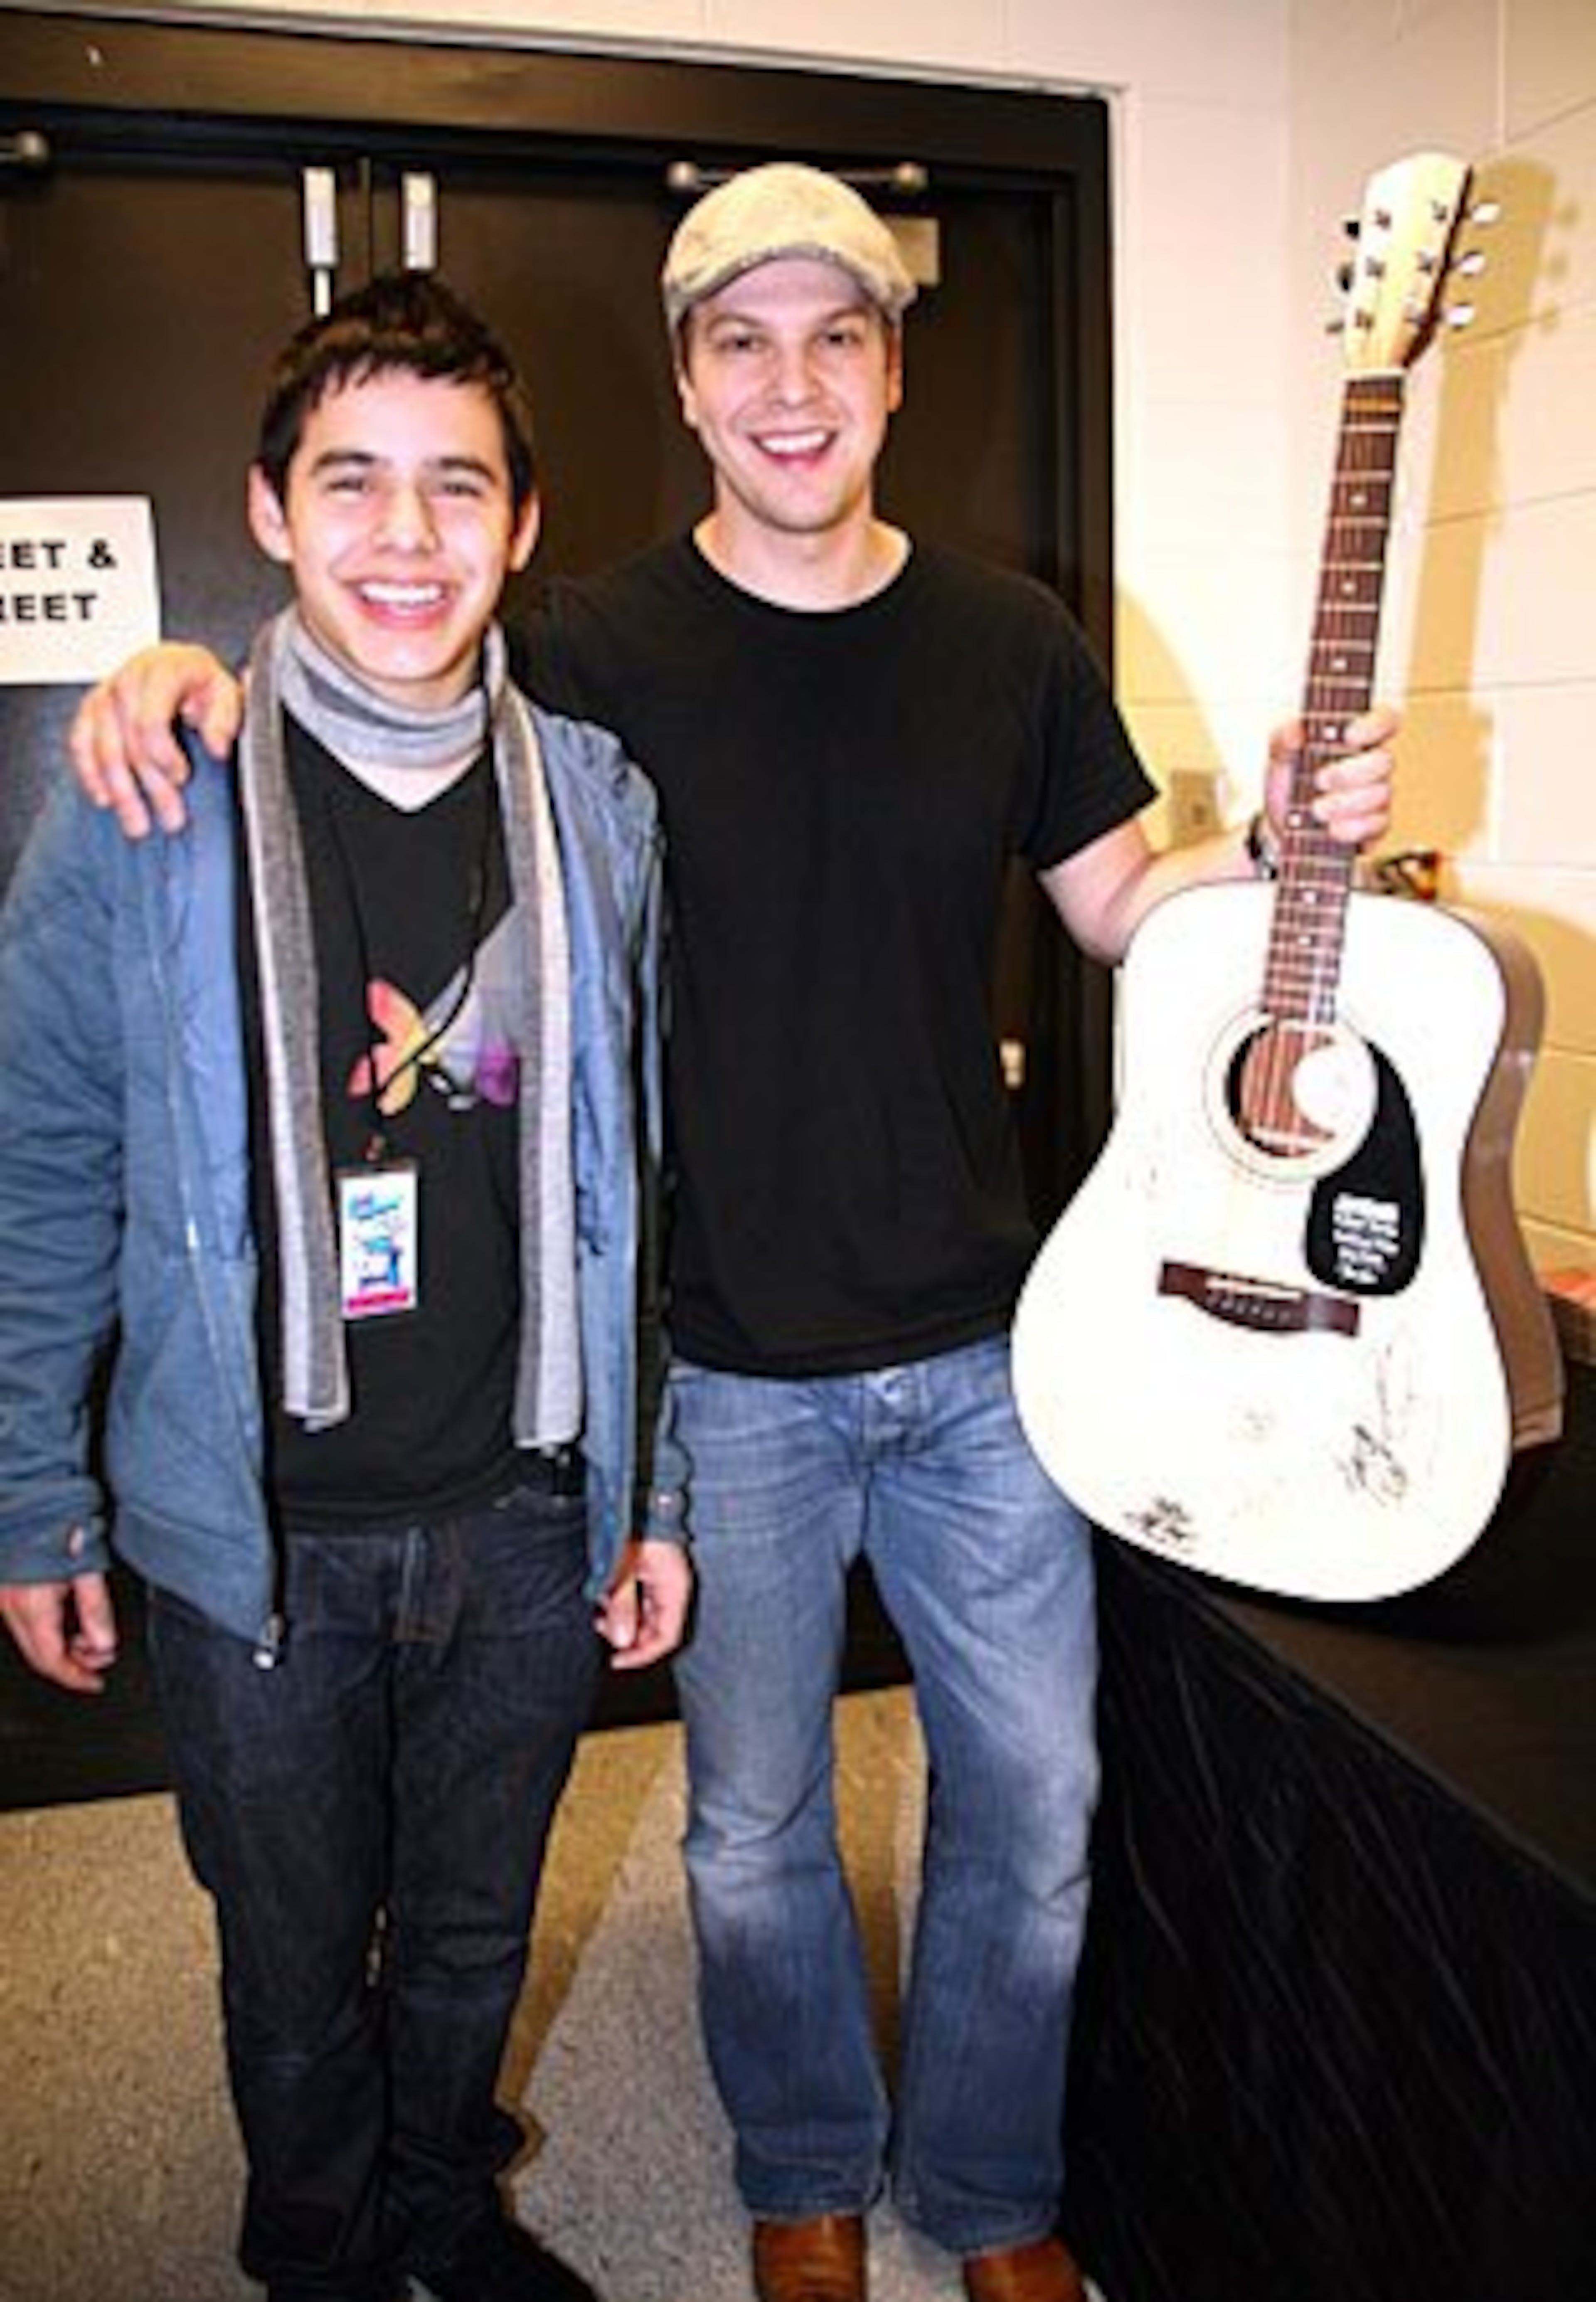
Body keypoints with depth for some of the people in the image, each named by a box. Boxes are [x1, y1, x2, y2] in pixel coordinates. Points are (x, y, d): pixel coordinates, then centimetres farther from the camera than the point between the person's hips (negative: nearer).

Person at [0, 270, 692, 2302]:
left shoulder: (599, 809, -3)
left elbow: (645, 1178, 3)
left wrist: (659, 1489, 5)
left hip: (529, 1517, 2)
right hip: (258, 1529, -2)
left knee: (475, 1931, 23)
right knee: (298, 1962, 19)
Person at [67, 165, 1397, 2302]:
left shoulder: (1010, 640, 2)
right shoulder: (596, 651, -5)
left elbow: (1122, 908, 10)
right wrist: (188, 679, -18)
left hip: (979, 1338, 2)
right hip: (728, 1362, -1)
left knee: (1035, 1795, 13)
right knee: (756, 1826, 15)